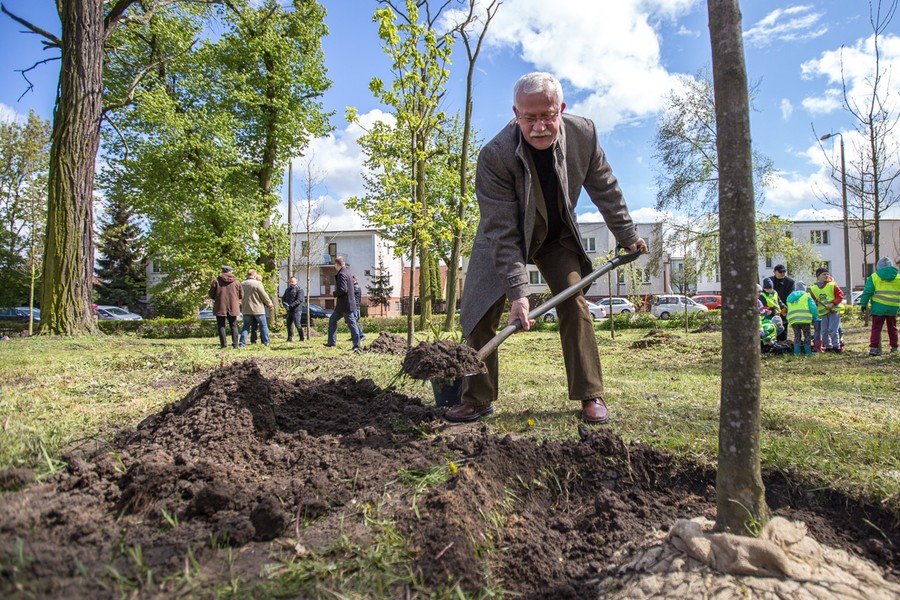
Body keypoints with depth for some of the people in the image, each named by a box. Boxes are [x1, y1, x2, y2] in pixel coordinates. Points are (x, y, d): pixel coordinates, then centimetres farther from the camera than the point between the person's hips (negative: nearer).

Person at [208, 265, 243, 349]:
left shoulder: (216, 280, -2)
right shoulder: (236, 282, 1)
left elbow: (211, 294, -1)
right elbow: (241, 295, 4)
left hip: (220, 307, -1)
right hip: (233, 307, 1)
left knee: (221, 326, 6)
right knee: (233, 325, 11)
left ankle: (223, 344, 0)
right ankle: (235, 344, 3)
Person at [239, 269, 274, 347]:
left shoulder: (241, 284, 3)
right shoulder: (258, 283, -14)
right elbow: (264, 295, -9)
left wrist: (241, 306, 24)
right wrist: (269, 303, 5)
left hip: (246, 309, 4)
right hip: (258, 308, -4)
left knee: (246, 326, 11)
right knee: (263, 325, 7)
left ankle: (242, 343, 5)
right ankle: (266, 342, 9)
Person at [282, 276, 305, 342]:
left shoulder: (299, 289, -6)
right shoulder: (287, 290, 19)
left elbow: (299, 300, -16)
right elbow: (283, 298, 21)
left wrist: (290, 306, -20)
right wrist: (285, 304, -2)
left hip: (296, 310, -7)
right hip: (289, 310, 7)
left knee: (297, 324, -8)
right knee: (289, 324, 8)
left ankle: (302, 338, 0)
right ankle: (290, 338, 15)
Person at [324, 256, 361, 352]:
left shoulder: (341, 274, -18)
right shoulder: (347, 272, 11)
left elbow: (342, 289, -25)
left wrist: (334, 293, -9)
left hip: (345, 304, -9)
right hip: (341, 305, 9)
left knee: (351, 324, -2)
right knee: (332, 320, 14)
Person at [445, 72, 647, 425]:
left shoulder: (583, 134, -20)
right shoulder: (494, 156, -32)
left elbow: (604, 189, -2)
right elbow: (501, 232, -31)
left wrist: (627, 235, 5)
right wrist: (517, 291, -35)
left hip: (558, 237, 2)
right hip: (504, 241, -2)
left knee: (574, 304, -10)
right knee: (479, 314, -7)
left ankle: (590, 395, 3)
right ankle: (477, 399, 7)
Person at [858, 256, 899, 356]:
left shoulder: (874, 277, -3)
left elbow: (867, 292, -5)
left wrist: (863, 304, 2)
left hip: (879, 307, -3)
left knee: (876, 328, 0)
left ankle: (874, 347, -10)